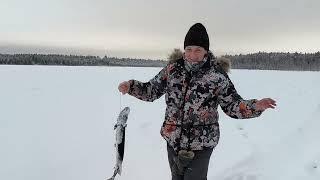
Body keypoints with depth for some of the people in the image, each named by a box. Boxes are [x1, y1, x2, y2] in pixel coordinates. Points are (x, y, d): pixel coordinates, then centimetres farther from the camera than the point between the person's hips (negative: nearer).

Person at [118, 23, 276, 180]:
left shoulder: (217, 75, -11)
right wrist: (130, 86, -9)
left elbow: (232, 105, -7)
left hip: (201, 144, -3)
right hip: (173, 140, 4)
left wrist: (256, 106, -23)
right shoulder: (172, 68, -3)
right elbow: (151, 90, 6)